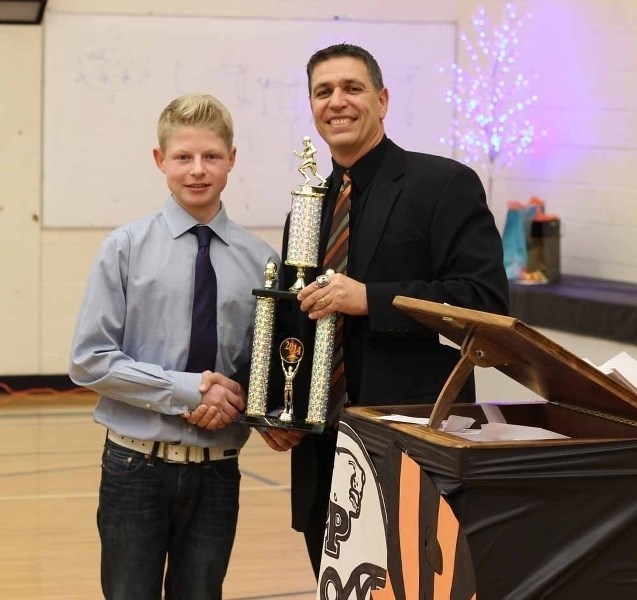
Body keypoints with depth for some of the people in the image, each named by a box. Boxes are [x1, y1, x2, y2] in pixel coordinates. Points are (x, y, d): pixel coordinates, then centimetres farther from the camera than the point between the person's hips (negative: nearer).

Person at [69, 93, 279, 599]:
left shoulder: (260, 260, 0)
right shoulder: (126, 249, -4)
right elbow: (89, 360, -7)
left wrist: (234, 398, -14)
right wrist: (187, 390, -15)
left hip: (217, 471, 2)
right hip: (137, 465, -1)